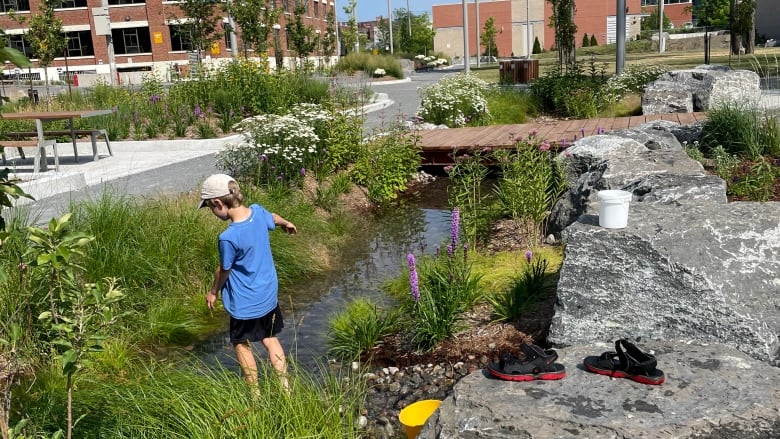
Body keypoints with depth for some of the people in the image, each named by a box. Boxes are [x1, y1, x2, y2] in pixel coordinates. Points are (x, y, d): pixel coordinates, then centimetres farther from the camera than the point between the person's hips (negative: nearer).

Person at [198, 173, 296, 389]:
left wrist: (213, 292, 8)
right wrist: (287, 223, 38)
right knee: (271, 339, 23)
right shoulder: (258, 211, -11)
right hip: (269, 295, 6)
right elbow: (273, 218, 14)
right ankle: (285, 386, 28)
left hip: (245, 303, -6)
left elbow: (224, 270, -13)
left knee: (242, 345, 17)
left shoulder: (228, 238, -30)